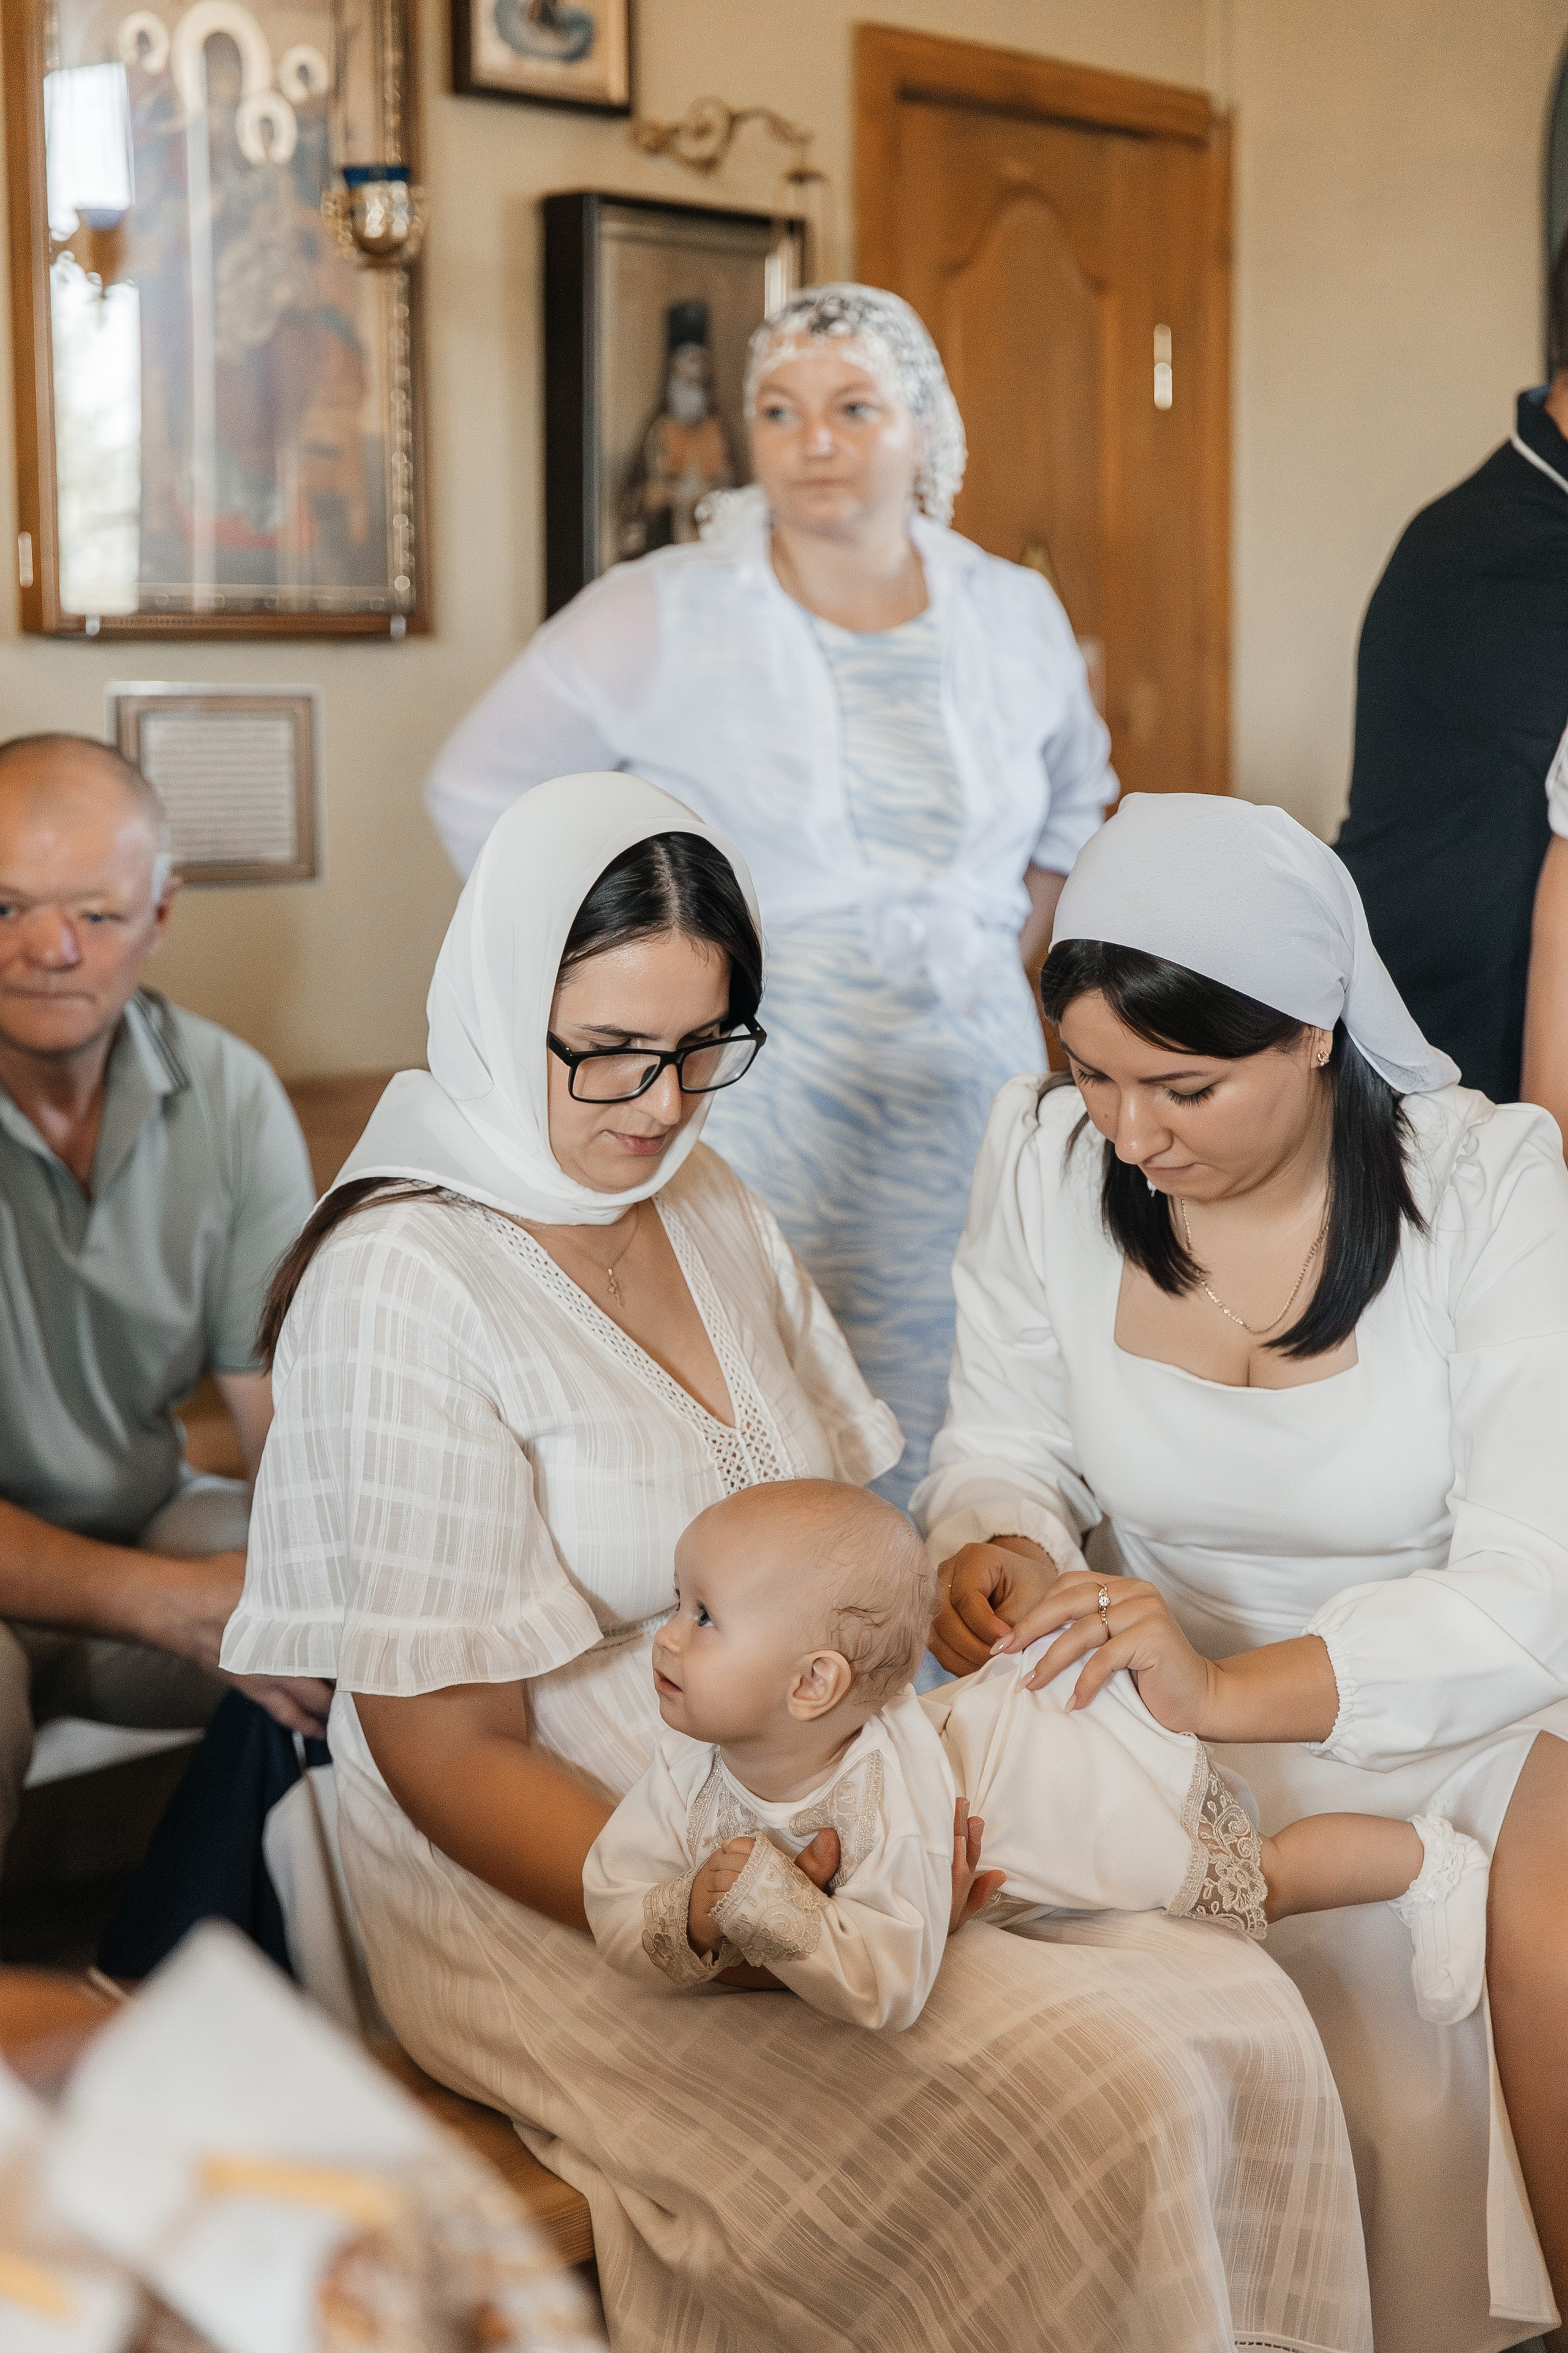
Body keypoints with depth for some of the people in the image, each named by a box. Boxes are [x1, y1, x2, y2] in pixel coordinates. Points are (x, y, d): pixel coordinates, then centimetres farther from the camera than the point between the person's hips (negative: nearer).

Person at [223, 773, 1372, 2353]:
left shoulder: (703, 1200, 9)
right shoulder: (408, 1288, -16)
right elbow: (451, 1753, -15)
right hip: (552, 1892, -7)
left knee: (1242, 2022, -12)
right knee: (1083, 2117, -24)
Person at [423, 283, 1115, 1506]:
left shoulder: (1016, 614, 10)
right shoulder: (661, 615, -2)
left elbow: (1074, 798, 28)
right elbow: (479, 788, 5)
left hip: (968, 1085, 4)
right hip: (750, 1109, -3)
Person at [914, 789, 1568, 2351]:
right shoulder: (1046, 1164, -5)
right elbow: (1006, 1441, 7)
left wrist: (1233, 1690, -35)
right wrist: (996, 1546, -19)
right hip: (1199, 1711, 1)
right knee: (1376, 2094, -25)